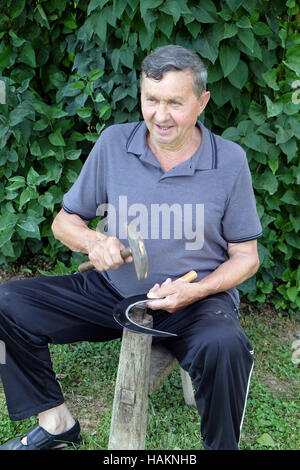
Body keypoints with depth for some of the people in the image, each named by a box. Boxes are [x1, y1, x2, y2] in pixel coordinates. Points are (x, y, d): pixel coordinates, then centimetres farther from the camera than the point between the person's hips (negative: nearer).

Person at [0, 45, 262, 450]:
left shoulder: (230, 161, -6)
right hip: (114, 291, 3)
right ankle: (56, 423, 6)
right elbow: (64, 222, 5)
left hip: (196, 300, -3)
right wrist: (93, 242, -18)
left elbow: (246, 256, 0)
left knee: (224, 347, -37)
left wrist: (195, 291, -18)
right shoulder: (114, 143, -2)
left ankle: (221, 445, -6)